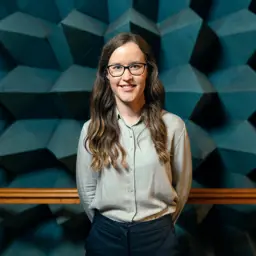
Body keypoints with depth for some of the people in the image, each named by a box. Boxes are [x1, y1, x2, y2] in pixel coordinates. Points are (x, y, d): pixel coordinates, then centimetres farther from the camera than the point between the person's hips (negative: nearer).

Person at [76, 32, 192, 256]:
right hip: (105, 236, 1)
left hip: (158, 235, -1)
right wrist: (106, 226, 9)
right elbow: (86, 189, 2)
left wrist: (160, 225, 9)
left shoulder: (173, 126, -11)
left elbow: (182, 187, 0)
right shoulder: (92, 129, -7)